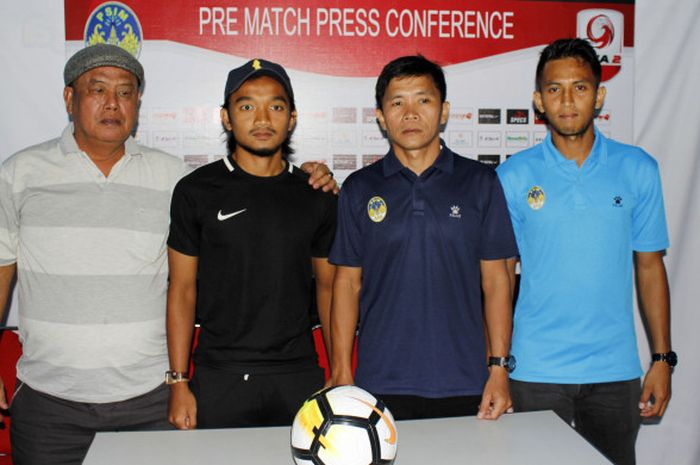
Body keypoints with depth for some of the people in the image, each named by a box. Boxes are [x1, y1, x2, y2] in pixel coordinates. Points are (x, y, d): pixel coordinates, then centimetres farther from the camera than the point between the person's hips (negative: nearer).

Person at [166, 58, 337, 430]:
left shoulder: (317, 196, 4)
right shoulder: (196, 191, -2)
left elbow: (327, 286, 10)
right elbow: (182, 291, 0)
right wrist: (179, 384, -4)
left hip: (299, 375, 2)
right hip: (219, 380, -1)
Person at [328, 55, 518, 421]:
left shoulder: (480, 182, 3)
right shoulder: (359, 188, 4)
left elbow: (495, 280, 3)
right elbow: (348, 283, 5)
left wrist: (499, 367, -3)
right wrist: (341, 376, 0)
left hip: (463, 384, 0)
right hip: (381, 384, 0)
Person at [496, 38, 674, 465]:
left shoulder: (638, 169, 1)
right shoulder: (514, 176, -3)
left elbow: (650, 266, 6)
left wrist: (663, 358, 3)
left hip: (615, 370, 1)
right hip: (536, 371, -1)